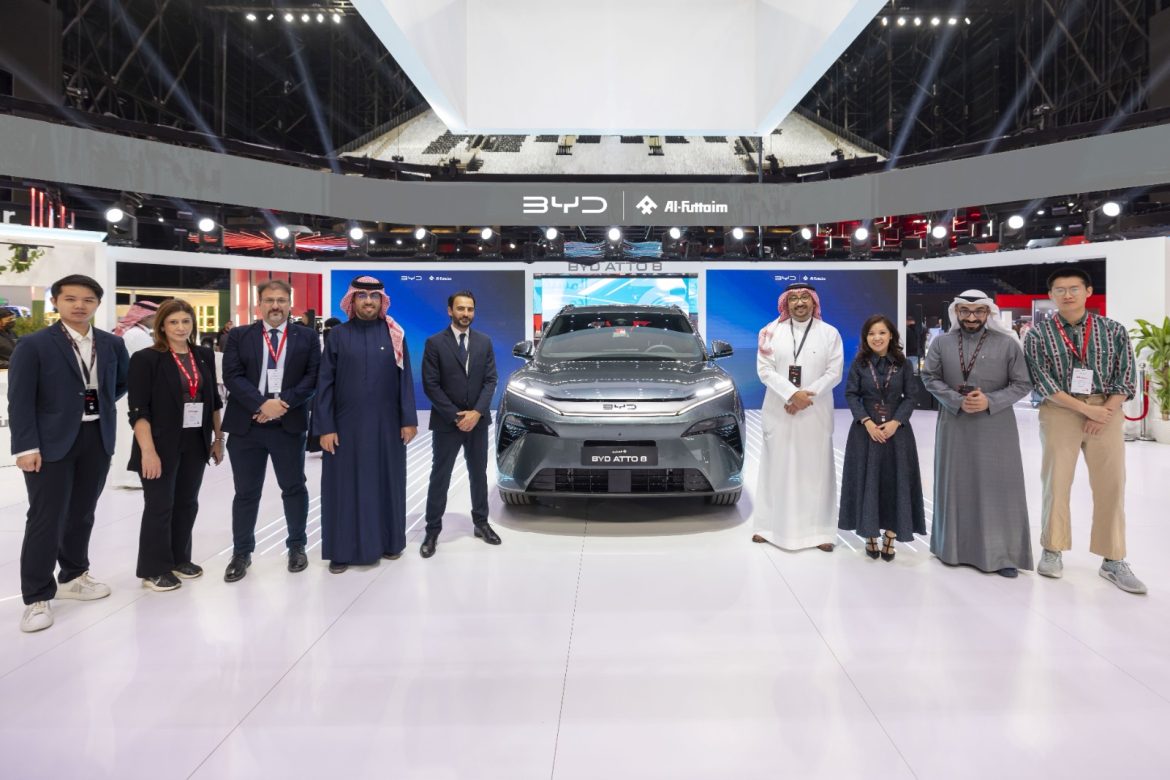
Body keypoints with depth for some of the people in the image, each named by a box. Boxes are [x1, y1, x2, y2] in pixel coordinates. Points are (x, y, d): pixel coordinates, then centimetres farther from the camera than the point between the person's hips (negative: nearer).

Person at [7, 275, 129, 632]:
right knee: (46, 519, -1)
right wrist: (26, 447, -16)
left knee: (82, 513, 16)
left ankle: (73, 576, 33)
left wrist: (101, 403, 9)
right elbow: (20, 401, -10)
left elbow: (124, 381, 23)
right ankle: (37, 598, 10)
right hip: (51, 443, -4)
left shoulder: (112, 344, 7)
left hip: (97, 440, 5)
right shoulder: (33, 345, -6)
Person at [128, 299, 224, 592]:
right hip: (161, 445, -5)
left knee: (187, 503, 14)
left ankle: (180, 559, 30)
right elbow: (138, 410, -13)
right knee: (159, 506, 3)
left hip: (196, 444, 5)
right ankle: (154, 569, 17)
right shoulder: (146, 359, -9)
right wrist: (148, 450, -20)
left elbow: (213, 400, 13)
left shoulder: (204, 356, 7)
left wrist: (218, 438, 12)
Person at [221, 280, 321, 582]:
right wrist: (262, 404, -17)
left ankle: (297, 546, 25)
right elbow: (232, 376, -4)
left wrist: (283, 402, -15)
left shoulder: (307, 337, 6)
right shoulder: (239, 336, 6)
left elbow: (313, 377, -3)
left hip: (290, 424, 0)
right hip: (246, 425, 0)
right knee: (246, 492, 8)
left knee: (294, 488, 10)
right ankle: (241, 552, 22)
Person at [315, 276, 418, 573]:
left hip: (386, 424, 1)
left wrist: (409, 419, -4)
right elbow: (325, 382, -2)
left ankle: (389, 541, 25)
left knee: (386, 482, 10)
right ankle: (343, 549, 16)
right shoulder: (338, 335, 0)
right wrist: (325, 426, -8)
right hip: (346, 424, -1)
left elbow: (405, 378, 2)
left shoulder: (394, 335, 2)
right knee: (346, 485, 5)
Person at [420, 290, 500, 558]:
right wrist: (456, 416, -14)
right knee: (440, 477, 4)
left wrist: (476, 412, -13)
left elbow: (490, 380, 1)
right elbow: (430, 385, -9)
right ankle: (432, 531, 12)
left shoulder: (484, 342, 5)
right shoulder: (435, 343, -6)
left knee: (479, 474, 14)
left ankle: (481, 523, 27)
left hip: (478, 421, 3)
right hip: (446, 422, -3)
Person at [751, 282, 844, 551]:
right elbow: (764, 370, -5)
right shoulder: (772, 331, 2)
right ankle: (770, 525, 13)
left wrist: (804, 398, -14)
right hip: (779, 412, 0)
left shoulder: (830, 333, 3)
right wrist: (793, 394, -17)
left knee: (816, 468, 1)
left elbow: (834, 373, -3)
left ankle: (819, 530, 7)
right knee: (777, 467, 5)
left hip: (815, 413, 0)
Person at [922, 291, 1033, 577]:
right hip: (954, 425, 2)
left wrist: (990, 402, -16)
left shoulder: (1007, 344, -2)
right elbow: (930, 377, 1)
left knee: (998, 487, 1)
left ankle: (1001, 554, 9)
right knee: (955, 484, 10)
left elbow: (1022, 384, -2)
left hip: (995, 427, -2)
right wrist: (957, 401, -13)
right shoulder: (942, 342, 3)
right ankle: (954, 547, 23)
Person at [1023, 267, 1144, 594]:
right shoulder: (1039, 333, -1)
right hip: (1060, 412, -1)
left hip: (1107, 412, 2)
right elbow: (1042, 381, -8)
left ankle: (1113, 561, 12)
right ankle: (1052, 551, 15)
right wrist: (1086, 409, -13)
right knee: (1056, 483, 3)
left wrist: (1105, 413, -11)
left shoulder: (1113, 330, 5)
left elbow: (1126, 377, 2)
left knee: (1111, 486, 2)